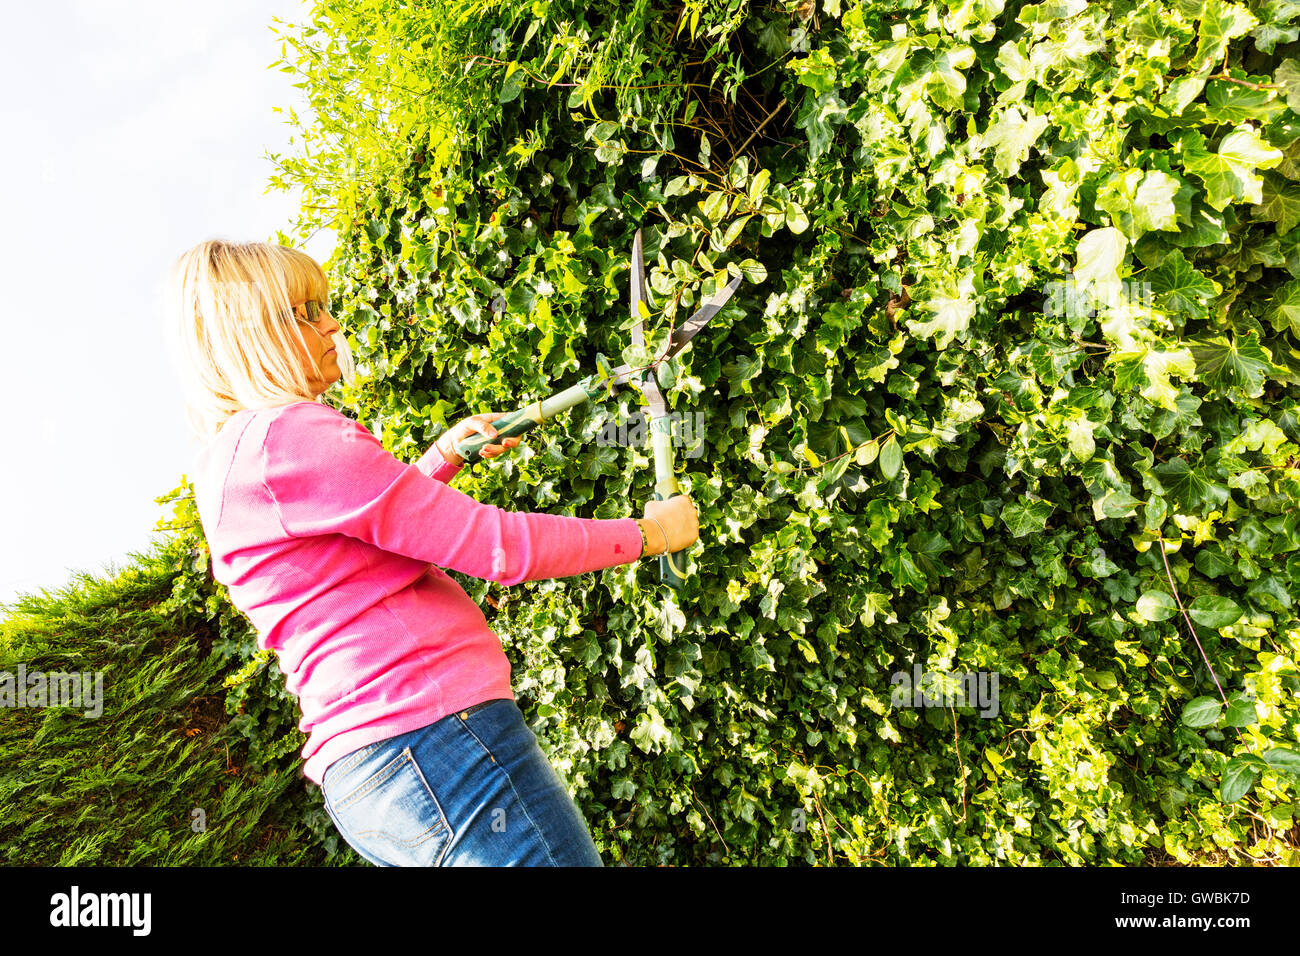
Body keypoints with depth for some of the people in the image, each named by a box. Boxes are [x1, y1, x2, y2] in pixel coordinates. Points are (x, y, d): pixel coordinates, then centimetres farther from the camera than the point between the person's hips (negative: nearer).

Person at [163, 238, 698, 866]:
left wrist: (444, 455, 21)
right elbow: (497, 544, -17)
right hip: (429, 736, -10)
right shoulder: (287, 435, -15)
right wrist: (646, 533, -4)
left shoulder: (224, 464, 17)